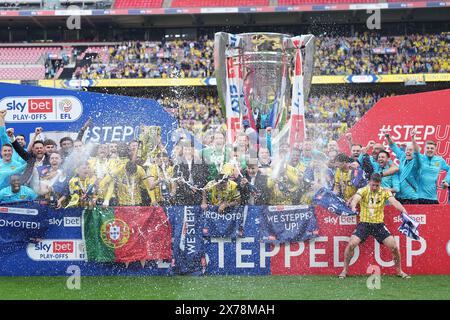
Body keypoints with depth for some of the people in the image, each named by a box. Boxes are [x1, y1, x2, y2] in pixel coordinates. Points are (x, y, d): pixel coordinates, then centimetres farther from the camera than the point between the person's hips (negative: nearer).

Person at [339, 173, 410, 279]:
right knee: (351, 244, -18)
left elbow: (394, 201, -18)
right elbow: (356, 198, -27)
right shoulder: (363, 190, -7)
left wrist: (403, 210, -39)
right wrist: (353, 206, -51)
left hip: (379, 224, 1)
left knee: (394, 246, -8)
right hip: (364, 223, -1)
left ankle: (399, 271, 13)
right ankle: (345, 270, -1)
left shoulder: (385, 192, -2)